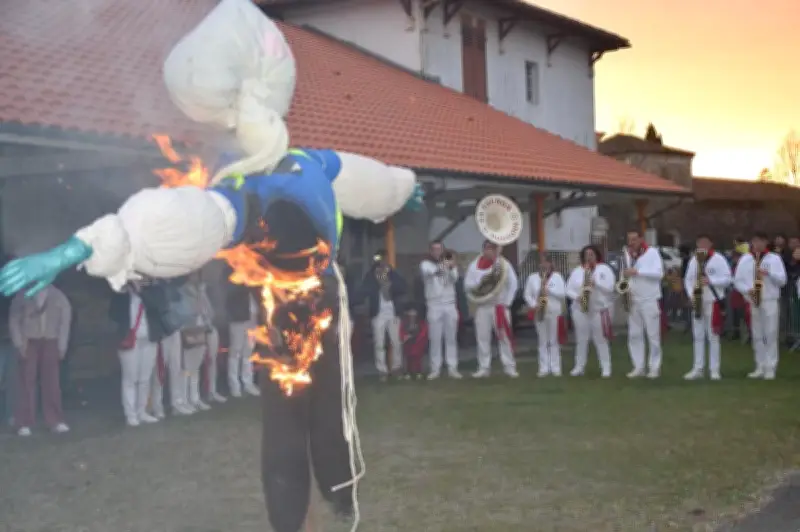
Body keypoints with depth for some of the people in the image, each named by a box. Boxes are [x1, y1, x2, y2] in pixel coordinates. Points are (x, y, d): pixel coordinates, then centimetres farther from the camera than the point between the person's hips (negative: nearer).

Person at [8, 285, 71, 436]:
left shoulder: (57, 296, -1)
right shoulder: (22, 296, -3)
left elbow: (65, 319, 1)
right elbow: (14, 319, 2)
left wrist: (62, 345, -3)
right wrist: (19, 344, -6)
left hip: (50, 342, 1)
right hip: (28, 341, -1)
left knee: (51, 382, 0)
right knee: (26, 381, -2)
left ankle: (55, 421, 7)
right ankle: (24, 423, 2)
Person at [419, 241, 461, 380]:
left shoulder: (449, 263, 9)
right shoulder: (425, 264, 2)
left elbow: (455, 279, -8)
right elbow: (428, 271, -23)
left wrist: (452, 268, -30)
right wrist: (442, 267, -43)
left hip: (450, 304, 2)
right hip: (434, 305, -2)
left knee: (451, 338, 4)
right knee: (435, 339, -1)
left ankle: (452, 368, 7)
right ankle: (435, 369, 3)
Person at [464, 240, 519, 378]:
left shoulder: (504, 264, -3)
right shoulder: (474, 265, 1)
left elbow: (514, 284, -2)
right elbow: (467, 286, -1)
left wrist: (507, 302, -7)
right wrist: (480, 281, -18)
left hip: (500, 306, -1)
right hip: (482, 307, 1)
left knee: (505, 337, -1)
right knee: (483, 338, 2)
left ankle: (510, 367, 5)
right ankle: (484, 368, 9)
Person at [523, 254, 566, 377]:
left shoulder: (557, 276, 2)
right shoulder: (532, 277, 6)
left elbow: (563, 293, -6)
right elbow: (527, 294, 5)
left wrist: (548, 289, -16)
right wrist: (533, 305, -10)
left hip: (554, 313, -2)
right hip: (539, 313, 2)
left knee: (554, 341, 3)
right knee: (542, 341, 5)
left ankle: (556, 368, 7)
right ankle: (544, 368, 8)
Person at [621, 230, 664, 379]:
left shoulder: (652, 252, -6)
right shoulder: (627, 254, 12)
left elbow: (659, 273, -17)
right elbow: (625, 273, 18)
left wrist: (637, 271, -22)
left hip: (650, 300, -6)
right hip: (633, 301, 6)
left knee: (653, 335, -2)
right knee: (634, 335, 5)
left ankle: (655, 367, 3)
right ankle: (638, 367, 10)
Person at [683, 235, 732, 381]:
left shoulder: (718, 258, -5)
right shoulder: (694, 260, 12)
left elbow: (727, 279, -9)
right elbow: (688, 279, 12)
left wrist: (710, 280, -21)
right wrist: (691, 295, -3)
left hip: (714, 302, -5)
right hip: (697, 302, 5)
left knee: (713, 337, -2)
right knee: (698, 336, 6)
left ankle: (714, 370, 2)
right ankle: (698, 369, 9)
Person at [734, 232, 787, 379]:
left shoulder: (774, 258, 1)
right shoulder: (745, 259, 7)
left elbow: (782, 280, -3)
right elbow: (737, 280, 7)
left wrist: (768, 273, -18)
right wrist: (747, 290, -10)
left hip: (770, 301, -3)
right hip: (752, 301, 3)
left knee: (770, 335, -4)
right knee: (756, 336, 8)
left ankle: (770, 368, -1)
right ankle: (760, 367, 15)